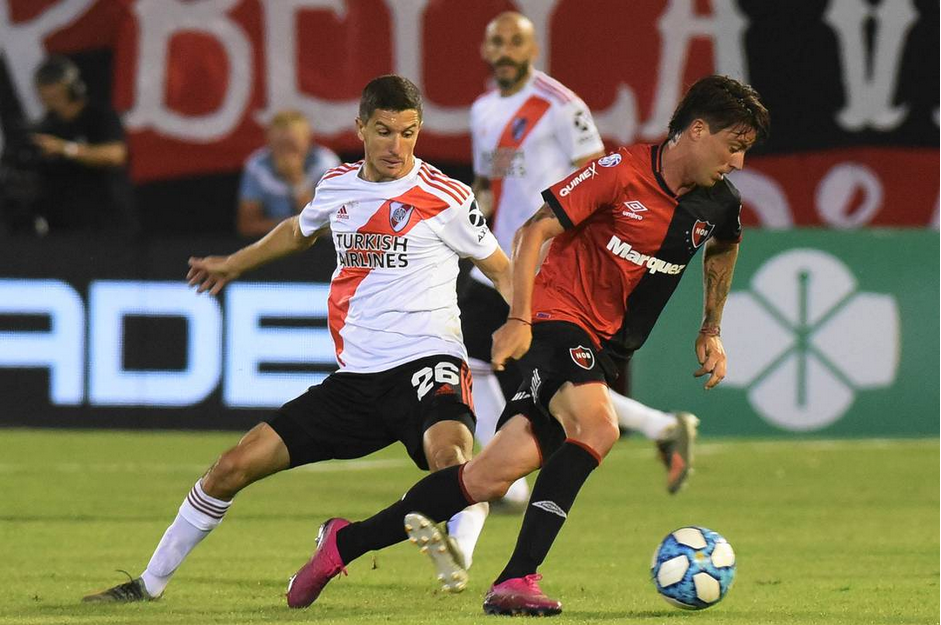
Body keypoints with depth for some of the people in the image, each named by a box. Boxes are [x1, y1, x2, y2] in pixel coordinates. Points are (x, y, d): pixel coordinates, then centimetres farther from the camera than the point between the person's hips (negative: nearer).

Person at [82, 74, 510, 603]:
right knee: (236, 466, 3)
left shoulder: (446, 198, -6)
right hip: (356, 377, 5)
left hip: (425, 363, -5)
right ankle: (151, 583, 17)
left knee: (449, 453, -41)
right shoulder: (338, 185, 9)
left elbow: (502, 269, 5)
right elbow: (300, 231, 33)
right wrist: (234, 264, 45)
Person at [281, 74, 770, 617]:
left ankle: (346, 542, 4)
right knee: (598, 428, -34)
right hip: (557, 318, -6)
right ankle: (517, 581, -29)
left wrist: (711, 332, 24)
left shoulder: (719, 205, 5)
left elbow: (724, 249, 30)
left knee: (494, 475, -6)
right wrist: (519, 319, -17)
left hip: (606, 349, 6)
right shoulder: (622, 173, -14)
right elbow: (536, 230, -10)